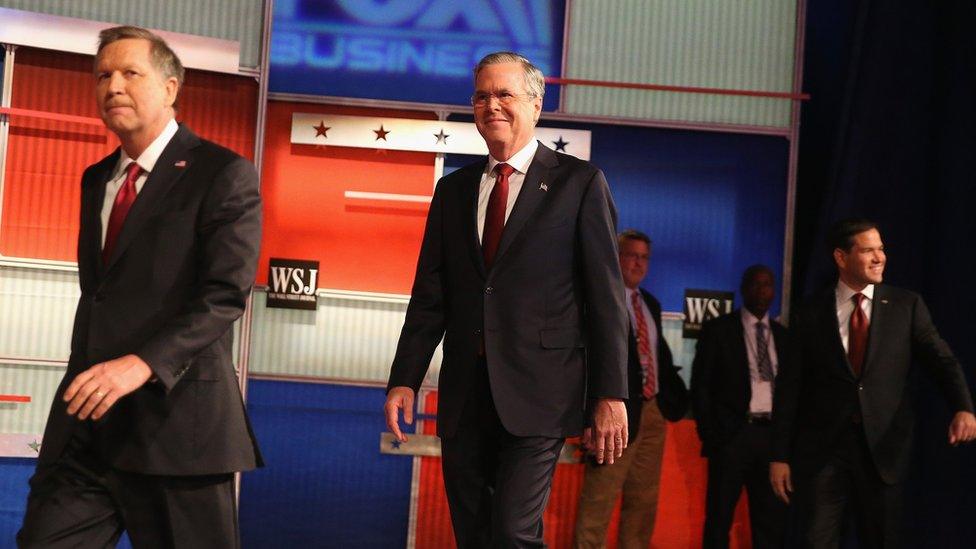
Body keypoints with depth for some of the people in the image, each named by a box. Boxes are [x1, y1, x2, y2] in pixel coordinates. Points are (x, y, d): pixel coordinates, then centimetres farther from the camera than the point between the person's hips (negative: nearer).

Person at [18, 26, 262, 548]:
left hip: (175, 418, -6)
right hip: (86, 416, 6)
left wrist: (142, 363, -27)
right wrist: (85, 380, 16)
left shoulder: (225, 175, -5)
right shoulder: (96, 180, 18)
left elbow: (226, 295, -16)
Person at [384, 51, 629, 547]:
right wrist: (405, 379, 2)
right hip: (464, 395, 5)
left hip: (537, 392, -4)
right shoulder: (453, 189, 14)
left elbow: (606, 297, -3)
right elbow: (430, 297, 12)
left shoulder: (579, 182, 1)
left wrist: (610, 395, -8)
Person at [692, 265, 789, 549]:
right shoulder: (718, 329, 3)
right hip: (732, 433, -3)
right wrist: (710, 434, -8)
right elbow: (701, 385, 0)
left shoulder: (783, 336, 14)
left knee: (773, 521, 6)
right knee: (720, 518, 1)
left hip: (774, 434, 4)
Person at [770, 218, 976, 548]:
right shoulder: (811, 315, 3)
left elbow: (941, 360, -3)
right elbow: (790, 388, 3)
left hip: (884, 448, 1)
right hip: (822, 448, -1)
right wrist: (780, 456, -1)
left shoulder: (906, 305, 5)